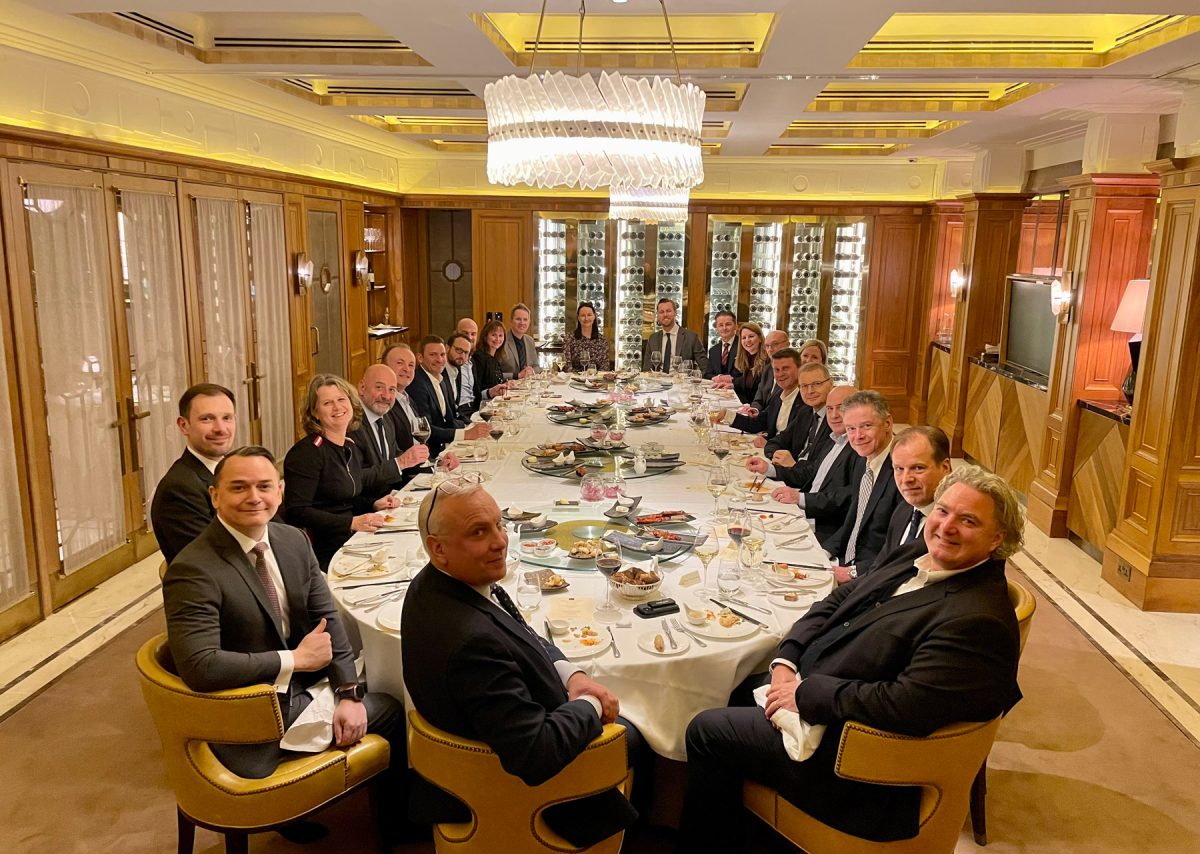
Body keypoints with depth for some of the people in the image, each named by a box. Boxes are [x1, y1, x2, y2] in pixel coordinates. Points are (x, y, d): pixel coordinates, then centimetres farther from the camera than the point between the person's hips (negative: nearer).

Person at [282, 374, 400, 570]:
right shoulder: (307, 453, -12)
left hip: (351, 539, 8)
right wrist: (352, 523, -21)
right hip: (323, 552, -8)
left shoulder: (349, 445, 12)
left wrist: (373, 504, 5)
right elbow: (296, 512, -17)